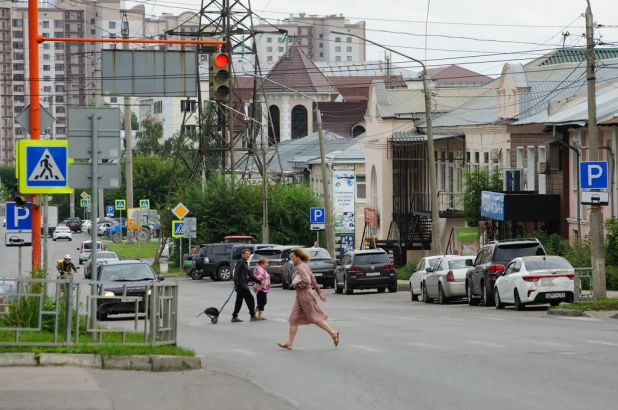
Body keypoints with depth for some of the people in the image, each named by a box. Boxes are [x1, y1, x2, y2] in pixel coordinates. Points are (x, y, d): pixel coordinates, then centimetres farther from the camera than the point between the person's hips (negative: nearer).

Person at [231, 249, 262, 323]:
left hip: (244, 285, 10)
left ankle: (234, 317, 11)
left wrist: (259, 281, 24)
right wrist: (236, 283, -25)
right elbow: (236, 273, -18)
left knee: (239, 301, 10)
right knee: (250, 299, -6)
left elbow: (250, 274, 26)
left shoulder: (245, 263, 21)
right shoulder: (240, 262, -9)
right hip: (241, 285, -10)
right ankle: (253, 316, -2)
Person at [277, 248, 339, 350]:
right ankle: (289, 343, 8)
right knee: (294, 319, 8)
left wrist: (296, 284, -13)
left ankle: (333, 333, 3)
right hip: (301, 296, 10)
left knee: (314, 317, -4)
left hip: (305, 295, -10)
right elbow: (313, 279, 18)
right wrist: (319, 292, 20)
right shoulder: (304, 266, 14)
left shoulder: (301, 267, -17)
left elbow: (307, 281, -28)